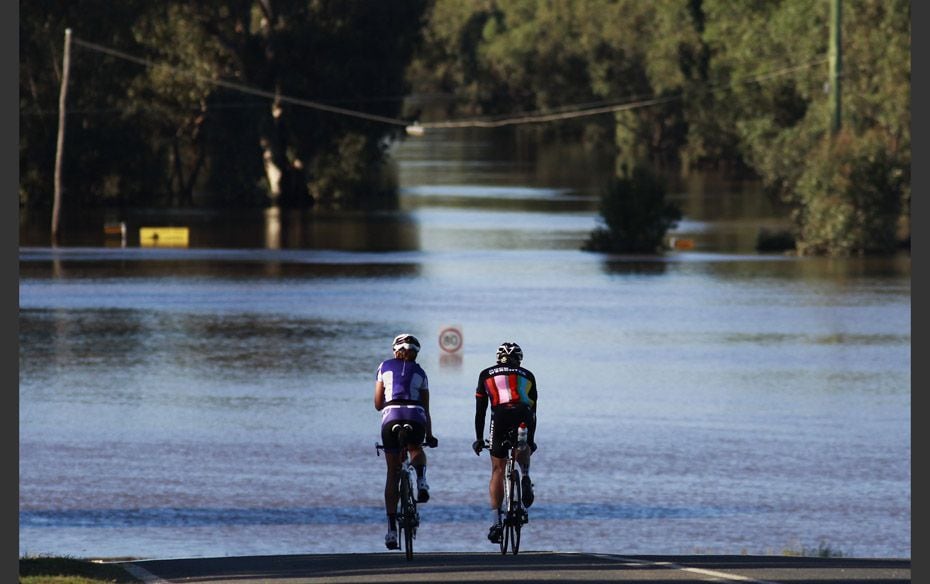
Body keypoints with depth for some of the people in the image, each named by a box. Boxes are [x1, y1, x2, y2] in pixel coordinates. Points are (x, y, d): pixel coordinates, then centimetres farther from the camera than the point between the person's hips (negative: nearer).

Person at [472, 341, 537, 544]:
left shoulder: (486, 375, 25)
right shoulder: (527, 375, 27)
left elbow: (480, 410, 24)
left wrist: (479, 439, 30)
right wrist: (531, 440, 38)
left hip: (501, 417, -1)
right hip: (524, 417, 1)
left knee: (498, 471, 9)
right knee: (523, 450, 34)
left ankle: (495, 522, 1)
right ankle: (525, 477, 3)